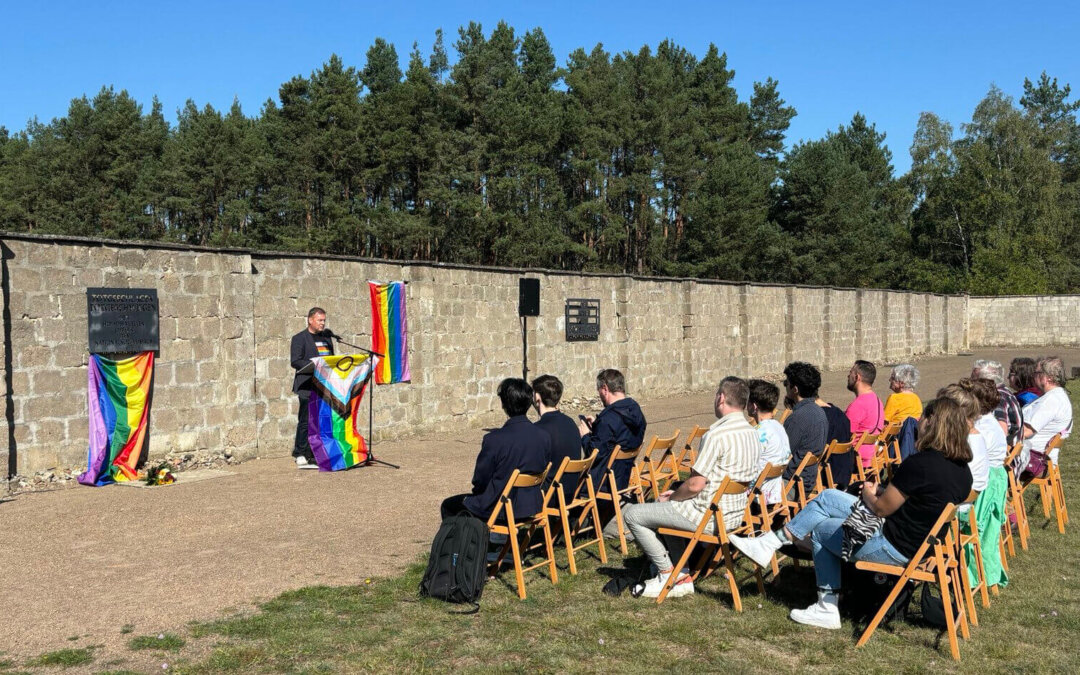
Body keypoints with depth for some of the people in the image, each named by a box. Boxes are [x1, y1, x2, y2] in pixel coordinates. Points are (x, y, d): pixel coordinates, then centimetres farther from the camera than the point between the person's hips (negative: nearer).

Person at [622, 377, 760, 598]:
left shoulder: (717, 435, -22)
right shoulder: (752, 434, 7)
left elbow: (695, 485, -22)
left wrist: (671, 497, -2)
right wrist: (678, 494, 14)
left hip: (708, 516, -9)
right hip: (735, 513, 10)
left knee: (632, 514, 0)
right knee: (660, 506, 29)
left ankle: (668, 573, 6)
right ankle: (682, 576, 21)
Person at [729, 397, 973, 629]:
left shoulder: (919, 463, -25)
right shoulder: (963, 469, 1)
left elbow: (881, 508, -16)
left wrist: (868, 494, 5)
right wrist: (883, 491, 7)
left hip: (894, 547, -9)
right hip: (921, 542, 9)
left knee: (819, 529, 13)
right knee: (827, 498, 11)